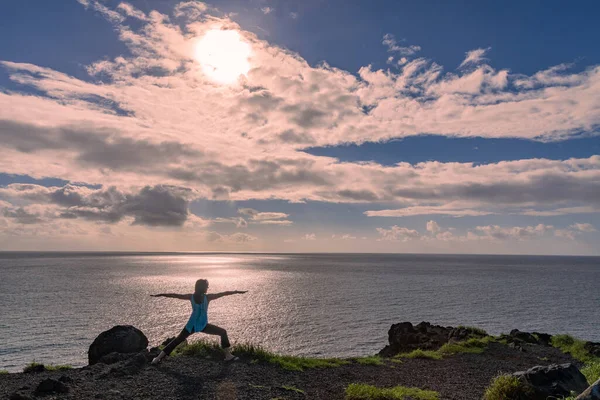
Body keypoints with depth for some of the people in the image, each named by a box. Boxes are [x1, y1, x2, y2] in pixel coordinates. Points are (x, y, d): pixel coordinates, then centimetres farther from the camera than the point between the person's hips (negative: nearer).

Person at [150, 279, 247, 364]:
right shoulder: (207, 297, -13)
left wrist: (160, 295, 11)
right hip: (203, 326, -4)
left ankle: (158, 358, 16)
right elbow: (223, 293, -11)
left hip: (192, 325, 4)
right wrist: (237, 291, -8)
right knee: (223, 332, 7)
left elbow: (175, 295, 2)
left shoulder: (191, 296, -2)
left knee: (177, 340, 19)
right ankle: (228, 355, 2)